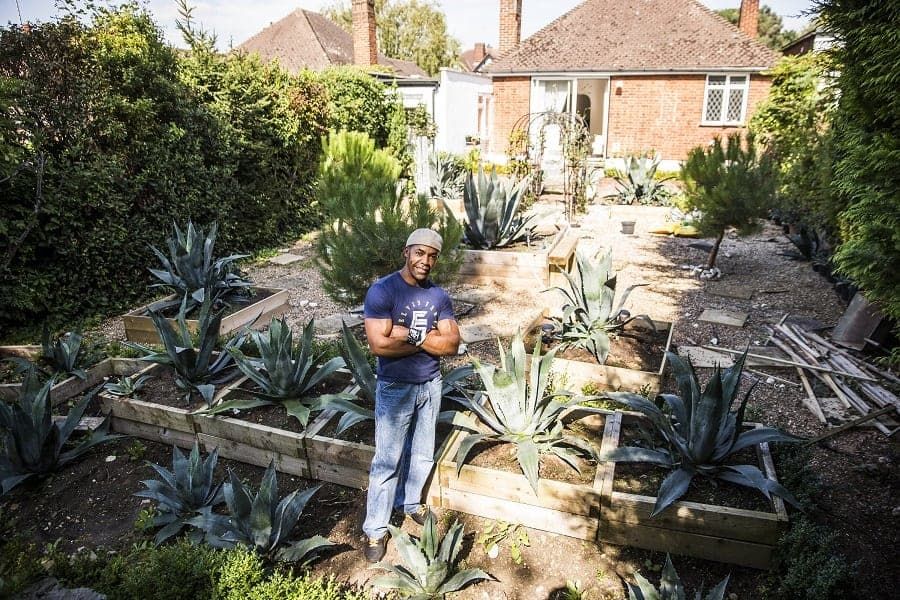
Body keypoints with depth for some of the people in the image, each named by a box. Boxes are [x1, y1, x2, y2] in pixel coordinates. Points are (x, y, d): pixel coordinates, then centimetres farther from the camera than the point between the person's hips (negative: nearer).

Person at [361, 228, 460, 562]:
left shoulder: (438, 296, -1)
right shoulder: (381, 291, -17)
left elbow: (452, 345, -8)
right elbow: (379, 345, -26)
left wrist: (411, 334, -21)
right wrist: (429, 340, -18)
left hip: (431, 384, 5)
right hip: (395, 388, -5)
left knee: (422, 454, 21)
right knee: (387, 461, 6)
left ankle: (411, 503, 45)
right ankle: (375, 530, 23)